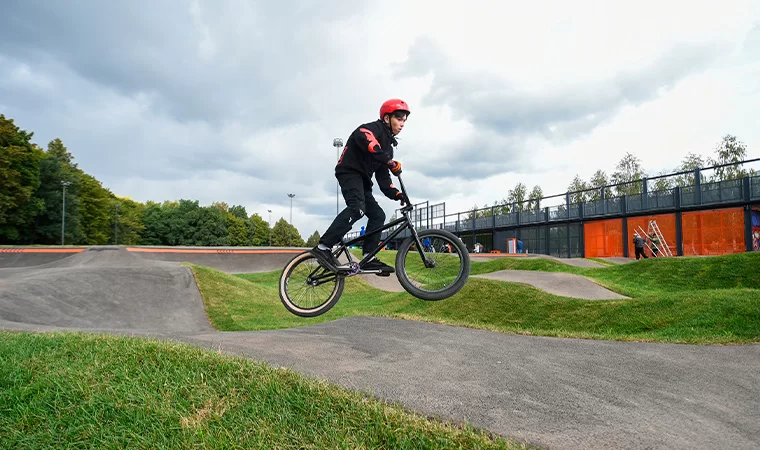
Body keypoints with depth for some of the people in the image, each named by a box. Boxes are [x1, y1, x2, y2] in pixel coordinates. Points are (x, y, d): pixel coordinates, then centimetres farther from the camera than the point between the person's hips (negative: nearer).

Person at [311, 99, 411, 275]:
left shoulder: (387, 145, 21)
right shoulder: (371, 129, -5)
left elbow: (383, 176, 13)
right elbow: (368, 143, -31)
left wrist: (395, 194, -4)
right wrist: (391, 162, -38)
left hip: (362, 180, 10)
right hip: (349, 172, -10)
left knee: (378, 215, 3)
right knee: (357, 208, -32)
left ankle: (369, 259, 2)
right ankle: (323, 247, -35)